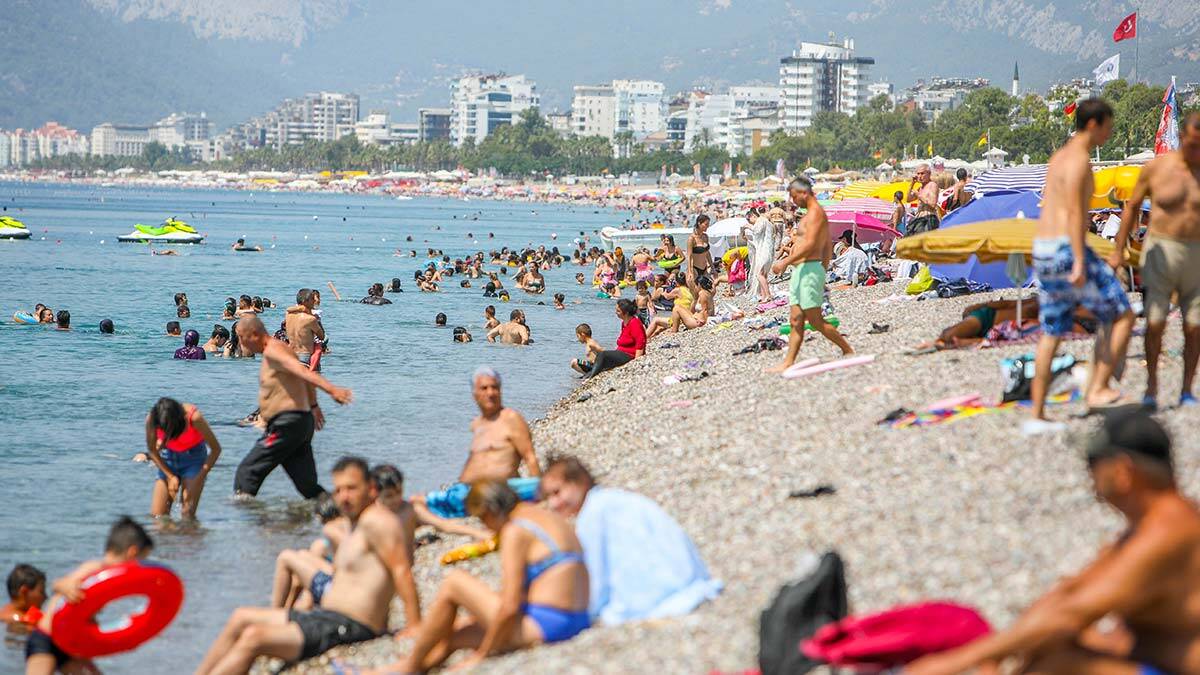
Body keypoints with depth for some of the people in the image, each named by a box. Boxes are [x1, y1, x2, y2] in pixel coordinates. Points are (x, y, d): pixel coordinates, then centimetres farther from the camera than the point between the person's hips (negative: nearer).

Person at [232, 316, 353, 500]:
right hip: (302, 421, 10)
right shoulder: (281, 348, 20)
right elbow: (305, 379, 34)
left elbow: (302, 371, -27)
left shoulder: (272, 351, -11)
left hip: (286, 424, -10)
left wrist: (330, 389, -41)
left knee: (247, 471, -6)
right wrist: (313, 405, 47)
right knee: (308, 486, 6)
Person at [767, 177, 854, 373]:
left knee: (815, 320, -8)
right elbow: (826, 248, 24)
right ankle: (788, 363, 2)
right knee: (796, 320, 5)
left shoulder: (815, 213, -12)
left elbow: (810, 245, -22)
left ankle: (848, 351, 1)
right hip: (800, 272, 10)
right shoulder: (813, 214, 20)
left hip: (809, 269, -10)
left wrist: (786, 262, -22)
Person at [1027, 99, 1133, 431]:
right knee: (1122, 317, 0)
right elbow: (1075, 211, -20)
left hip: (1043, 253, 10)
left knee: (1051, 335, 11)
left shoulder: (1059, 157, 20)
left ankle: (1036, 416, 9)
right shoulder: (1079, 159, -11)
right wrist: (1080, 263, -24)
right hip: (1067, 251, -10)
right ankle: (1098, 389, -3)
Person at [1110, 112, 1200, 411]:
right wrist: (1118, 251, 5)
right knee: (1155, 322, -9)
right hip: (1160, 252, -1)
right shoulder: (1156, 168, -5)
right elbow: (1132, 207, 5)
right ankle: (1151, 387, 7)